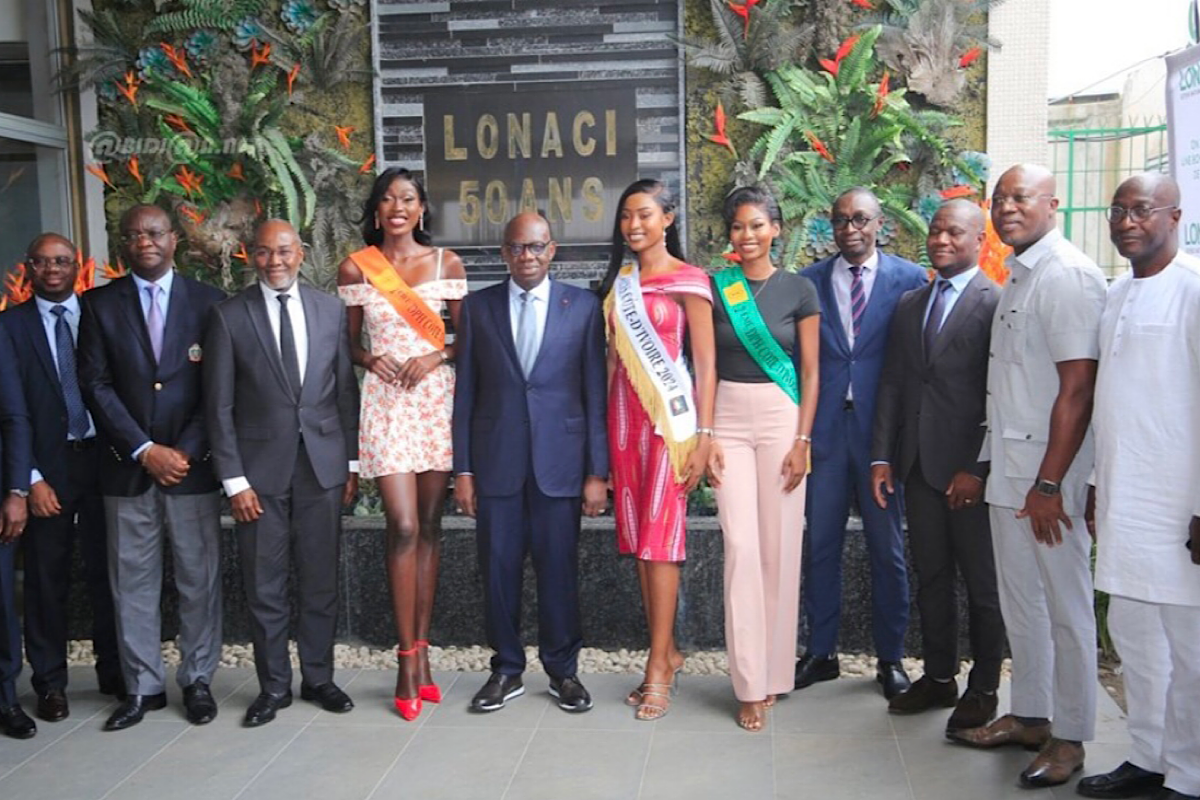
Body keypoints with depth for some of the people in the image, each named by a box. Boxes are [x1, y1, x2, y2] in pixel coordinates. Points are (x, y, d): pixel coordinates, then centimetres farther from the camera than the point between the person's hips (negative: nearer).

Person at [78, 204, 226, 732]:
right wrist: (144, 450, -9)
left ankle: (198, 680, 19)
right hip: (127, 467, 1)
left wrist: (187, 451, -9)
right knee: (132, 582, 7)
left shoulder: (208, 301, 4)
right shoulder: (100, 304, 6)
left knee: (200, 579, 5)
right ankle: (142, 686, 19)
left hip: (192, 465, -1)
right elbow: (96, 385, -1)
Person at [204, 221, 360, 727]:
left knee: (321, 581, 10)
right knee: (264, 586, 5)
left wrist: (352, 460, 5)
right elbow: (219, 405, -2)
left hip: (322, 463, 2)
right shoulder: (229, 316, 0)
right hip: (260, 467, -2)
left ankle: (318, 677, 25)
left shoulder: (331, 310, 6)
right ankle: (274, 686, 21)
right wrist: (234, 479, -6)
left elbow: (347, 390, 8)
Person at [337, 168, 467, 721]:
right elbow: (350, 342, 12)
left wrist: (436, 355, -9)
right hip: (385, 400, -1)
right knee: (403, 528, -9)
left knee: (429, 527, 6)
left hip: (437, 397, 1)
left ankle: (420, 651, 15)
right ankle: (409, 658, 1)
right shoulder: (354, 268, 6)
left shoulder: (446, 264, 6)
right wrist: (370, 360, -8)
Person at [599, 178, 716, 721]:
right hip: (623, 412, 6)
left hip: (668, 413, -5)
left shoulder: (689, 280, -3)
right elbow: (612, 354, 14)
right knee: (638, 538, 8)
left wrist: (703, 436, -11)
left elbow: (706, 364, -6)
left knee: (659, 537, -5)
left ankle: (658, 666, 4)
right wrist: (605, 427, 10)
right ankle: (667, 652, 20)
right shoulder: (618, 280, 13)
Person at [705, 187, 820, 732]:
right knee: (742, 548, -5)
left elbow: (811, 371, 2)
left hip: (782, 418, 0)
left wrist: (802, 440, -6)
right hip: (729, 419, 0)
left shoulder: (799, 290, 3)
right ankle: (750, 685, 1)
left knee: (780, 547, 1)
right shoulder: (714, 289, 5)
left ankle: (774, 671, 17)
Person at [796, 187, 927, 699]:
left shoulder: (909, 279, 1)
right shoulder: (808, 282, 6)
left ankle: (890, 658, 22)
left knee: (887, 547, 8)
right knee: (820, 545, 9)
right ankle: (820, 652, 23)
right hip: (824, 427, 2)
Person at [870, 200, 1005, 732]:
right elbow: (891, 384, 12)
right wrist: (882, 457, 6)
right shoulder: (910, 305, 13)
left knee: (983, 583, 7)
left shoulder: (996, 303, -8)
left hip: (972, 470, -6)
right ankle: (939, 677, 26)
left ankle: (983, 689, 20)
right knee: (931, 577, 14)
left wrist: (978, 469, -15)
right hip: (919, 466, 6)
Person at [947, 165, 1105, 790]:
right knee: (1019, 601, 16)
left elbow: (1078, 388, -19)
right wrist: (981, 467, 15)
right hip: (1009, 468, 9)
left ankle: (1070, 738, 17)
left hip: (1049, 473, -9)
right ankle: (1029, 716, 30)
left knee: (1065, 608, 4)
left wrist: (1049, 483, -20)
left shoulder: (1067, 275, -13)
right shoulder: (1017, 277, 14)